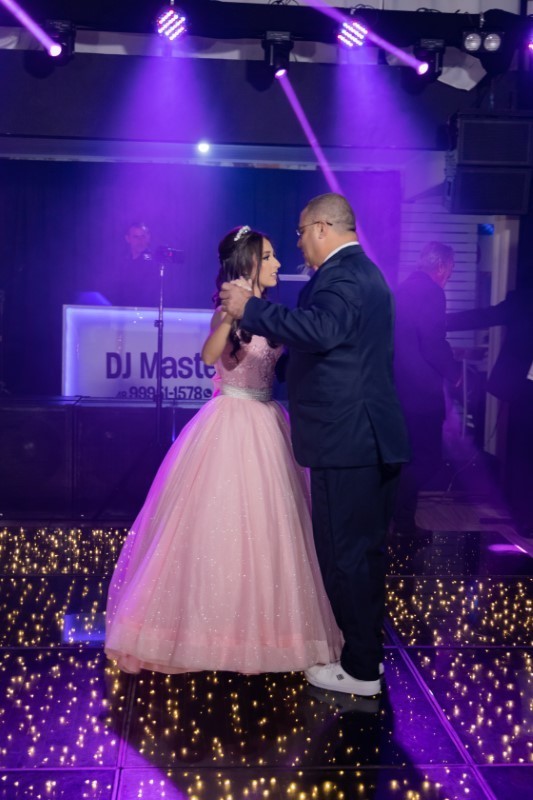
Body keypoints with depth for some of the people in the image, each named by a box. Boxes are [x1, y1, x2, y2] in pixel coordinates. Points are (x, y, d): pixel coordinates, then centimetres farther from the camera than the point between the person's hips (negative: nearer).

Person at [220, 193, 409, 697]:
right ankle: (366, 649, 32)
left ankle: (359, 671, 10)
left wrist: (250, 309, -24)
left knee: (345, 553, -1)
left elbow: (321, 330, -32)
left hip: (346, 439, -11)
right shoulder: (363, 272, 20)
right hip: (372, 436, 11)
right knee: (364, 550, 19)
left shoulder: (342, 274, -14)